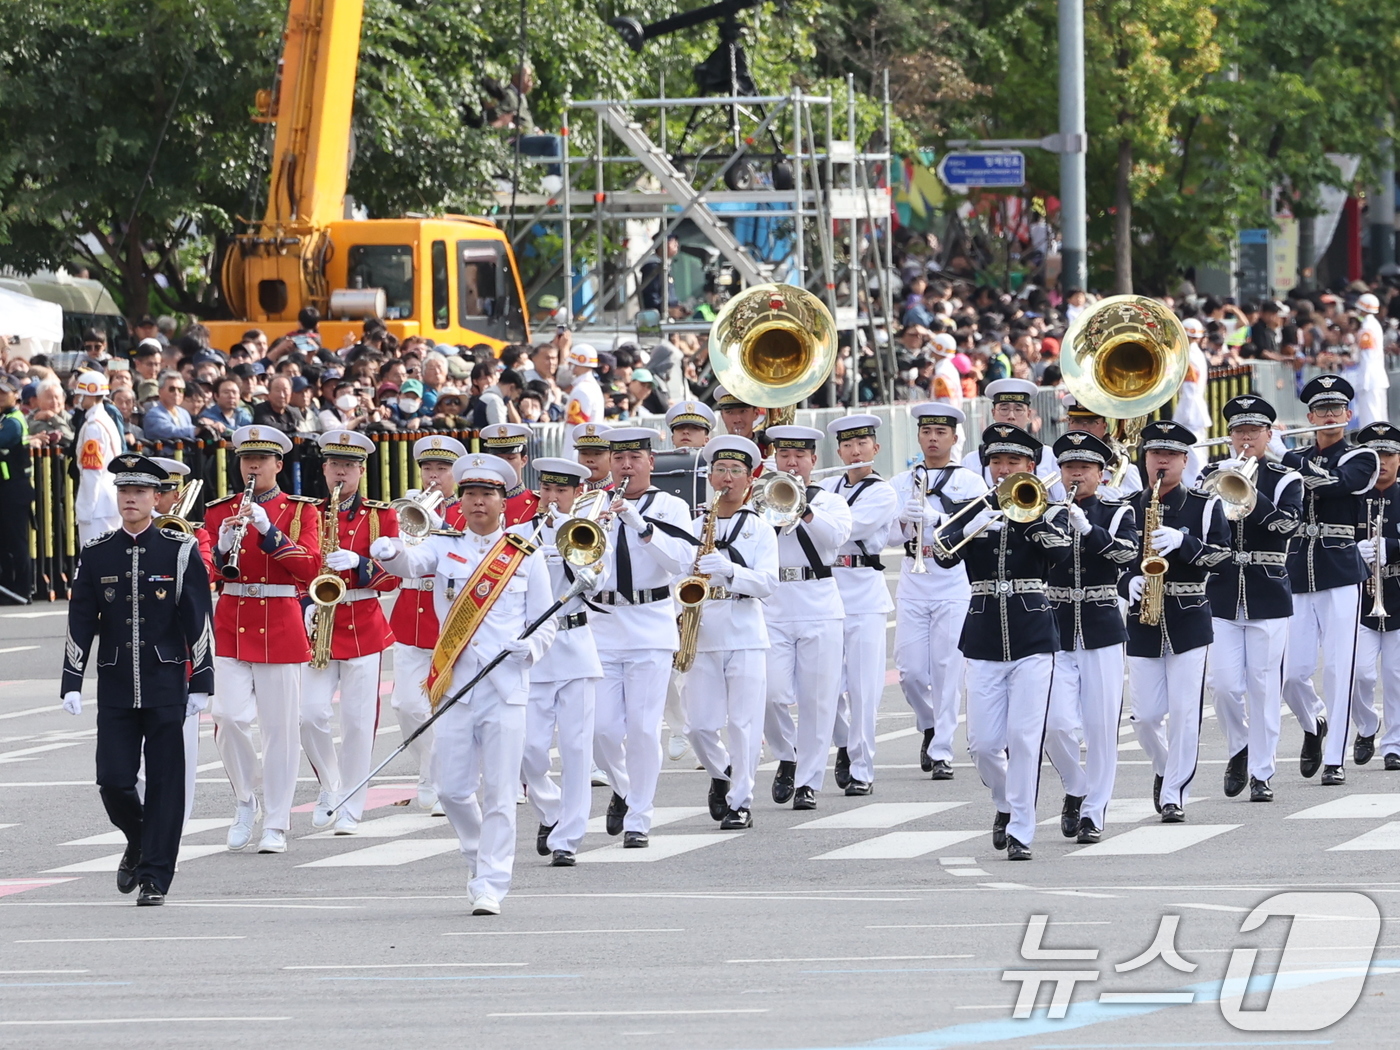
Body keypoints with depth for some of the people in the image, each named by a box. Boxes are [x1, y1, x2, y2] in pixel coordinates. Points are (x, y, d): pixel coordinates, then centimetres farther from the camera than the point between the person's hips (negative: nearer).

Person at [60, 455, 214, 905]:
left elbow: (198, 621, -1)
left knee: (164, 782, -2)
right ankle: (138, 842, 25)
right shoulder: (96, 555, 5)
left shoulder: (180, 551, -1)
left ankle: (154, 876, 3)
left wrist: (201, 683, -5)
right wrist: (71, 683, -1)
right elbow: (80, 622, 6)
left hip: (166, 687, -2)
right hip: (115, 687, 2)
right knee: (113, 780, -3)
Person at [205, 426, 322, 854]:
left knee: (280, 726, -1)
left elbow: (310, 566, -9)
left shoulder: (301, 510, 5)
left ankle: (276, 825, 6)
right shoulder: (219, 511, 10)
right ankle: (245, 801, 10)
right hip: (231, 624, 1)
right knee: (229, 718, -13)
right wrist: (222, 547, -15)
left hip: (280, 627, -1)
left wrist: (268, 530, -19)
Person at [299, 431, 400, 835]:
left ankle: (351, 809, 7)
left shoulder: (380, 516, 4)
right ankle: (329, 786, 12)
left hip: (364, 629, -1)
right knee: (310, 713, -11)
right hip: (319, 631, 1)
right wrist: (306, 606, -9)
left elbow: (392, 575, -1)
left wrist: (358, 563, -19)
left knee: (358, 721, -1)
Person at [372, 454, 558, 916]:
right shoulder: (445, 547, 7)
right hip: (453, 684, 2)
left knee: (499, 792, -5)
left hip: (505, 685, -2)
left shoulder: (526, 557, 6)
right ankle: (481, 857, 30)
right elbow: (411, 563, -14)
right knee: (452, 787, 4)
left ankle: (491, 886, -2)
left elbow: (547, 620, 9)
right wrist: (389, 553, -37)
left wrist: (530, 646, -13)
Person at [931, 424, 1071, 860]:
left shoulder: (1046, 509, 4)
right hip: (984, 639, 2)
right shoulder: (973, 510, 7)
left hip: (1033, 638, -2)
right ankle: (1006, 802, 28)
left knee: (1024, 738, -9)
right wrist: (975, 524, -26)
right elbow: (944, 554, -11)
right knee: (982, 743, 0)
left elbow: (1061, 551, -17)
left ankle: (1020, 831, -2)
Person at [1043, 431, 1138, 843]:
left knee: (1101, 727, -1)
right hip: (1055, 633, 0)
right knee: (1058, 725, -10)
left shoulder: (1118, 513, 4)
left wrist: (1087, 529, -28)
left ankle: (1094, 810, 10)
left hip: (1102, 633, 0)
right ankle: (1076, 789, 16)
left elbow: (1127, 551, -15)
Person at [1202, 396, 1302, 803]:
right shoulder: (1212, 475, 9)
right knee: (1225, 685, -4)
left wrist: (1249, 495, -26)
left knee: (1264, 688, -1)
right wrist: (1217, 482, -20)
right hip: (1221, 597, 1)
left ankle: (1261, 772, 6)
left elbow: (1287, 523, -15)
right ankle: (1239, 748, 22)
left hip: (1268, 597, -1)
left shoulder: (1285, 479, 3)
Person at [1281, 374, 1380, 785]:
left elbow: (1334, 483, -18)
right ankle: (1314, 723, 29)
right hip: (1296, 576, 3)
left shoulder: (1361, 459, 3)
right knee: (1291, 674, -1)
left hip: (1340, 575, -3)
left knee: (1339, 669, -6)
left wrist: (1284, 457, -19)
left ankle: (1334, 759, -1)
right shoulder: (1294, 460, 15)